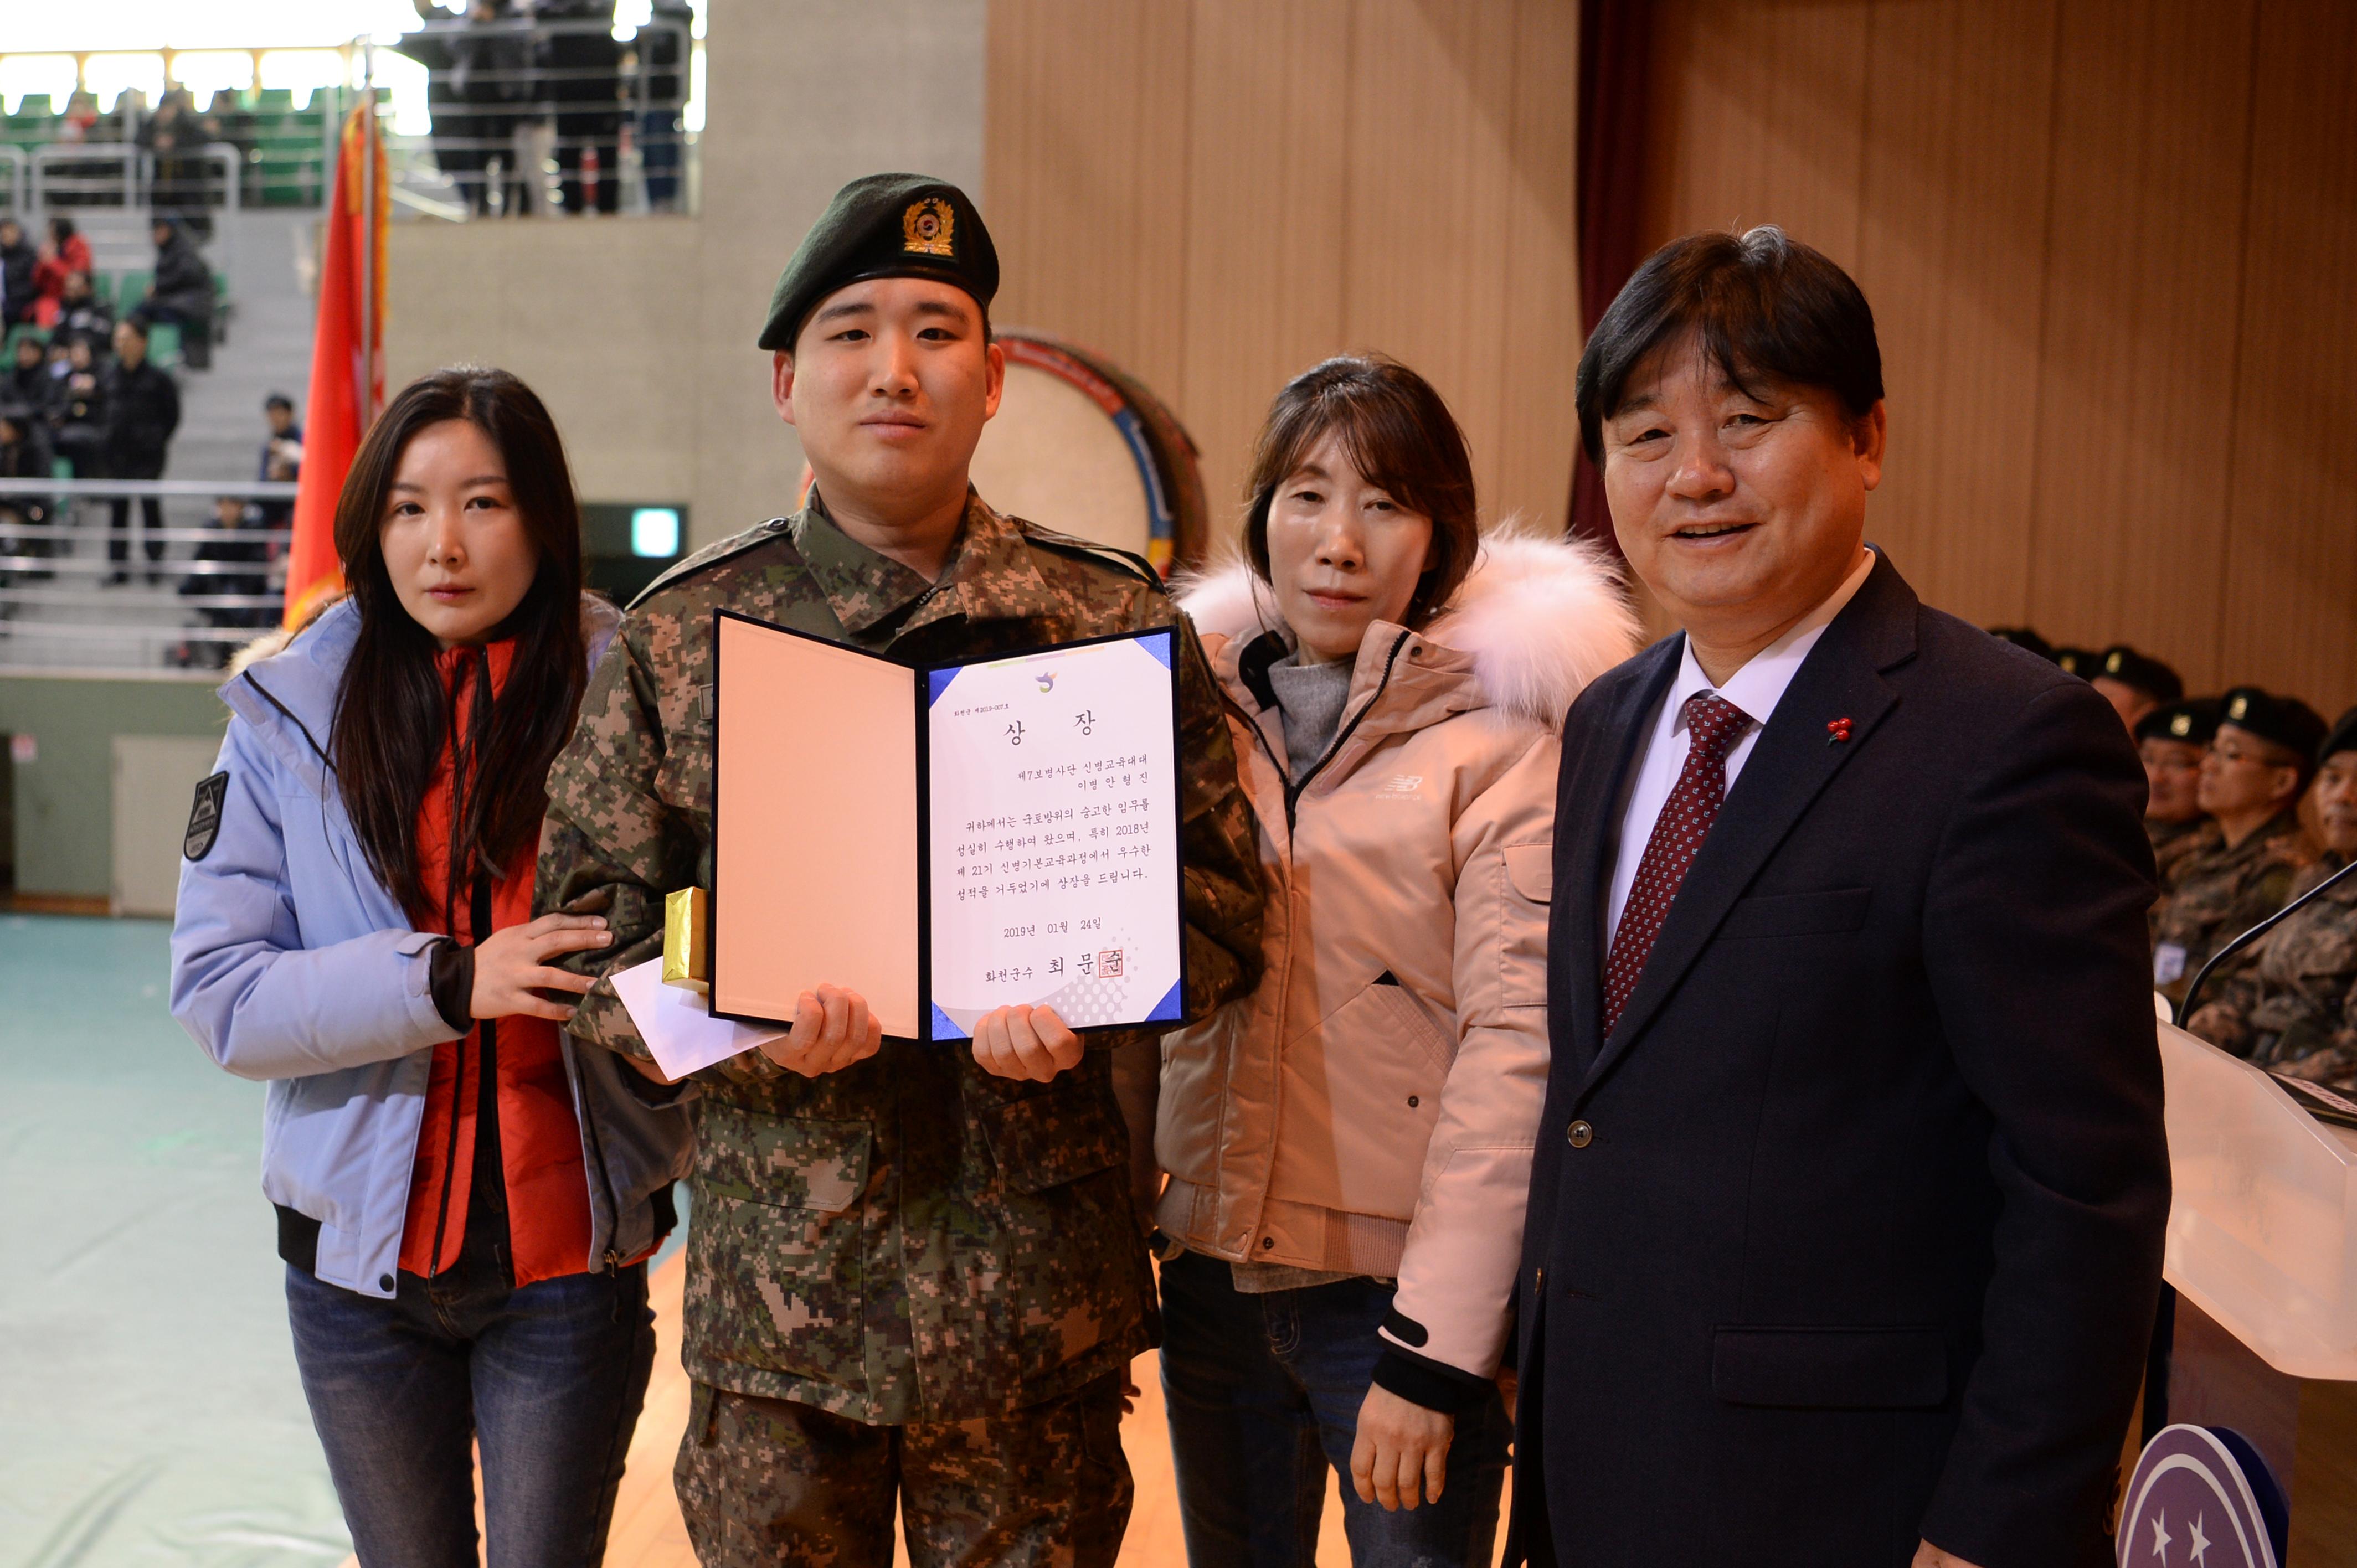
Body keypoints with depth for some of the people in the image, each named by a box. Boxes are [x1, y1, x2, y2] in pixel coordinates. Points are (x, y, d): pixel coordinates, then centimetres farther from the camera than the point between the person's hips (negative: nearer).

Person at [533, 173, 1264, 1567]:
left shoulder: (1120, 622, 2)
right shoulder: (679, 633, 3)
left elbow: (1224, 894, 4)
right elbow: (590, 923, 3)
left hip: (1041, 1283, 0)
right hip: (777, 1285, 0)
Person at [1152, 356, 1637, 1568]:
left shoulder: (1500, 738, -10)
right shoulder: (1206, 704, 5)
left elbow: (1515, 1045, -14)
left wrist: (1434, 1353, -16)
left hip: (1395, 1285, -4)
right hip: (1213, 1268, 5)